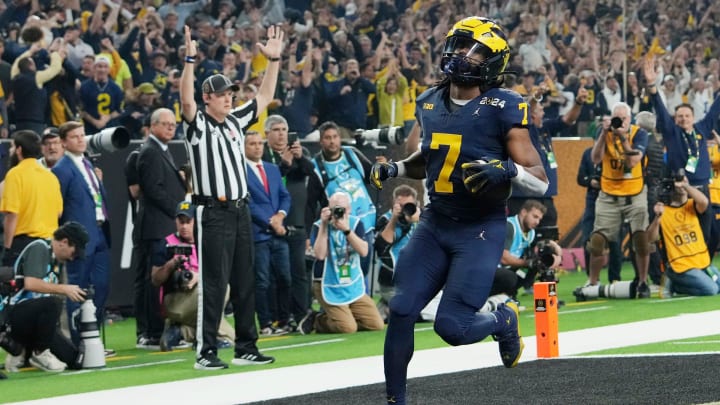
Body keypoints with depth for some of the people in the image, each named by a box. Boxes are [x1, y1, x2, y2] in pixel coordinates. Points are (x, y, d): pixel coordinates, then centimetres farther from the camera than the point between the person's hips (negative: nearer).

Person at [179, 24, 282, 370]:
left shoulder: (235, 121, 13)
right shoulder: (197, 124, -5)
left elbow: (265, 97, 18)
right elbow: (186, 100, -23)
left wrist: (274, 60, 10)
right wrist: (190, 59, -33)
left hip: (240, 211, 7)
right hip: (212, 212, -7)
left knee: (245, 283, 10)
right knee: (212, 284, -7)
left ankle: (245, 348, 16)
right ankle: (206, 352, -5)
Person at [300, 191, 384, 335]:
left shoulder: (356, 223, 0)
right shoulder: (319, 226, -9)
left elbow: (363, 251, -14)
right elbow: (320, 254, -24)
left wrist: (346, 230, -27)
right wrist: (324, 225, -26)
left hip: (354, 286, 5)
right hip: (329, 288, -5)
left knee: (376, 325, -2)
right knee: (348, 328, -20)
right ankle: (316, 321, 9)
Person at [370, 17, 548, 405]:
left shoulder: (501, 108, -13)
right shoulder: (430, 103, 5)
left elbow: (540, 179, -13)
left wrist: (507, 171, -32)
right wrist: (395, 168, 8)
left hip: (481, 231, -5)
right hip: (434, 225, 5)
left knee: (452, 326, -11)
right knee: (400, 312, -4)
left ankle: (503, 320, 22)